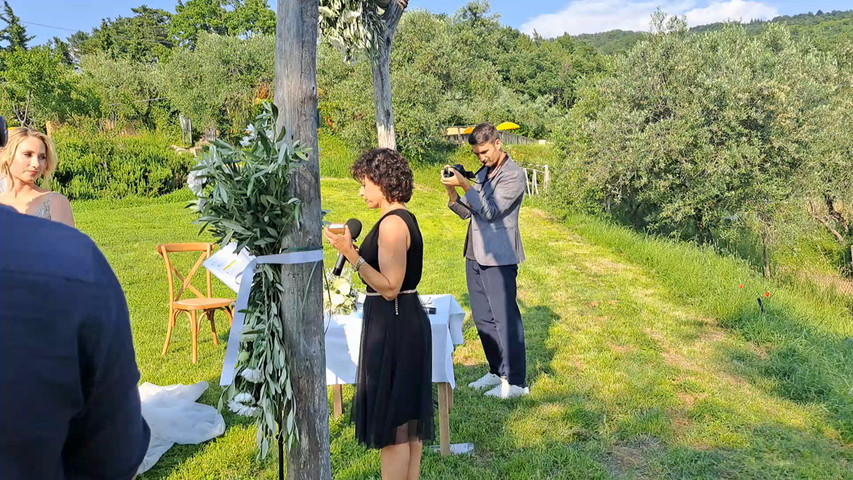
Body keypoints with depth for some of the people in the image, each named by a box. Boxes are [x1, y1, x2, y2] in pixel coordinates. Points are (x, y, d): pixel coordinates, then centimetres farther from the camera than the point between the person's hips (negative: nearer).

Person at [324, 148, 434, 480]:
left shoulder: (392, 223, -18)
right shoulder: (403, 219, 12)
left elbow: (389, 287, -22)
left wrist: (351, 254, -22)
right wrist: (353, 250, 15)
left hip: (393, 327, -10)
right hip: (405, 320, 10)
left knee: (392, 423, 1)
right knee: (407, 420, 19)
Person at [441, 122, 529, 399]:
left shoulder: (514, 175, -10)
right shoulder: (482, 173, 15)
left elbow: (491, 211, -19)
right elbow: (467, 212, 13)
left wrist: (464, 185, -21)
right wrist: (452, 192, -4)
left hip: (499, 258, -8)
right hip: (475, 255, 8)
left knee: (505, 317, -3)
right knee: (483, 318, 14)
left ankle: (516, 381, 7)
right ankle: (497, 371, 28)